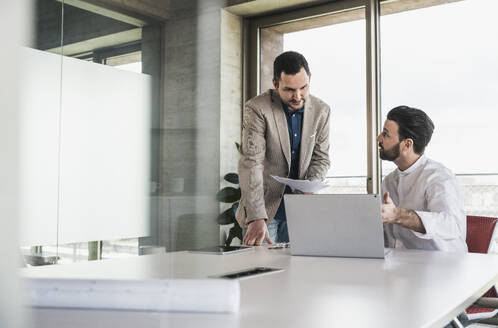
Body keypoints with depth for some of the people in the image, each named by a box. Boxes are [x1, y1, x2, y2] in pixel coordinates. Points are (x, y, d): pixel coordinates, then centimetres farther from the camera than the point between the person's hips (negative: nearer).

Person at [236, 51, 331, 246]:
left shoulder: (321, 111, -2)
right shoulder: (257, 109, -16)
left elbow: (321, 158, 7)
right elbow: (251, 163, -24)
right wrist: (256, 217, -33)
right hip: (264, 204, -3)